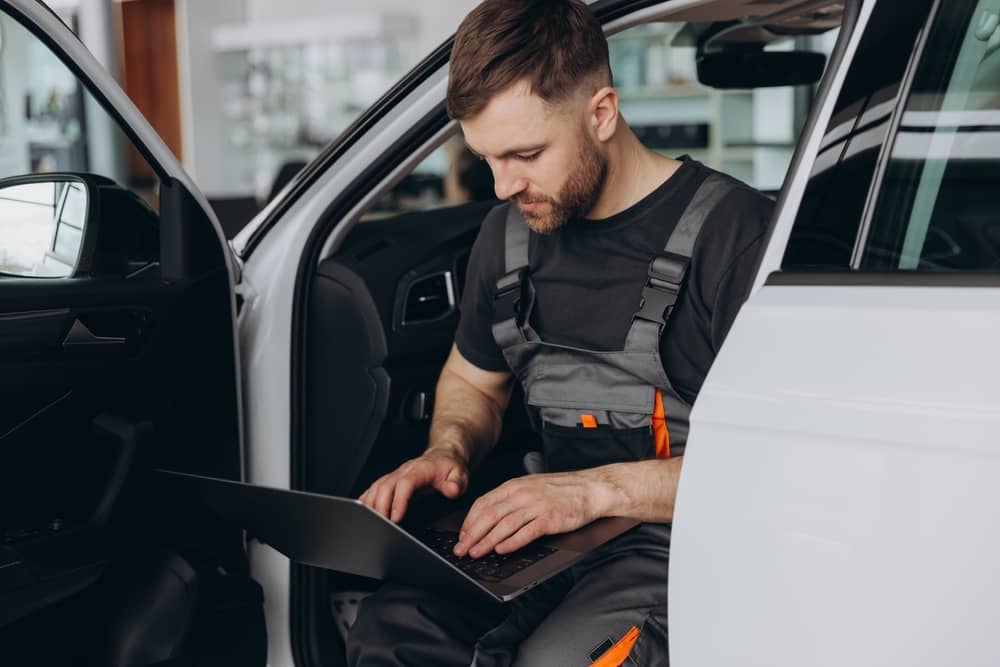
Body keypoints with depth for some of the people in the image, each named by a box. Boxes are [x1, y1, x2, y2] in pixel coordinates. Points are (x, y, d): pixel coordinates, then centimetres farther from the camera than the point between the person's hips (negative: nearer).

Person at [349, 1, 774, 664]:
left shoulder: (735, 231, -12)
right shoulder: (511, 230, 10)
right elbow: (472, 379, 26)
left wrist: (596, 488, -23)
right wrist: (448, 452, 2)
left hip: (684, 536, -5)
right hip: (557, 529, 6)